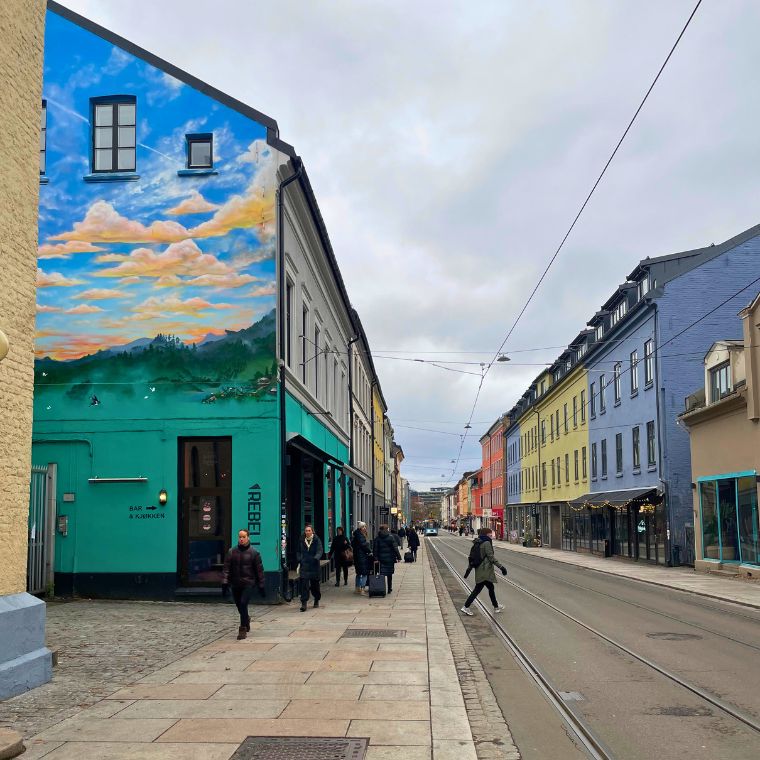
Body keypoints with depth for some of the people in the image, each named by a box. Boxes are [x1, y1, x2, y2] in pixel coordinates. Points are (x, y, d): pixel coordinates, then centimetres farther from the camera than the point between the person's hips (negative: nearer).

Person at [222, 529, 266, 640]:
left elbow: (259, 570, 2)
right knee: (239, 606, 12)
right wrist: (225, 584, -7)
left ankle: (243, 629, -7)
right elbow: (226, 568, 2)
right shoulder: (232, 552, 4)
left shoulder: (254, 553, -1)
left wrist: (261, 587, 1)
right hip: (235, 584, 3)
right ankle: (246, 620, 42)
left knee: (243, 604, -17)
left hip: (248, 583, -3)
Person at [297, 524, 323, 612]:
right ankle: (303, 604, -11)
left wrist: (316, 558, -31)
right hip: (304, 566, 2)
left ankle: (317, 600, 32)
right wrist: (299, 560, 7)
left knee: (315, 584, 9)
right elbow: (299, 551, 21)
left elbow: (320, 551, -13)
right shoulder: (302, 541, 7)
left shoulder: (317, 540, -3)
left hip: (314, 565, -1)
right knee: (304, 585, -9)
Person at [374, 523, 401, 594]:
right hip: (390, 558, 0)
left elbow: (376, 549, -2)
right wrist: (398, 557, -1)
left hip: (381, 559, 1)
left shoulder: (377, 538, 1)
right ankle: (389, 589, 17)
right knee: (389, 575, 12)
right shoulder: (390, 537, -5)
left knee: (382, 574, 2)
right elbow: (395, 548, -5)